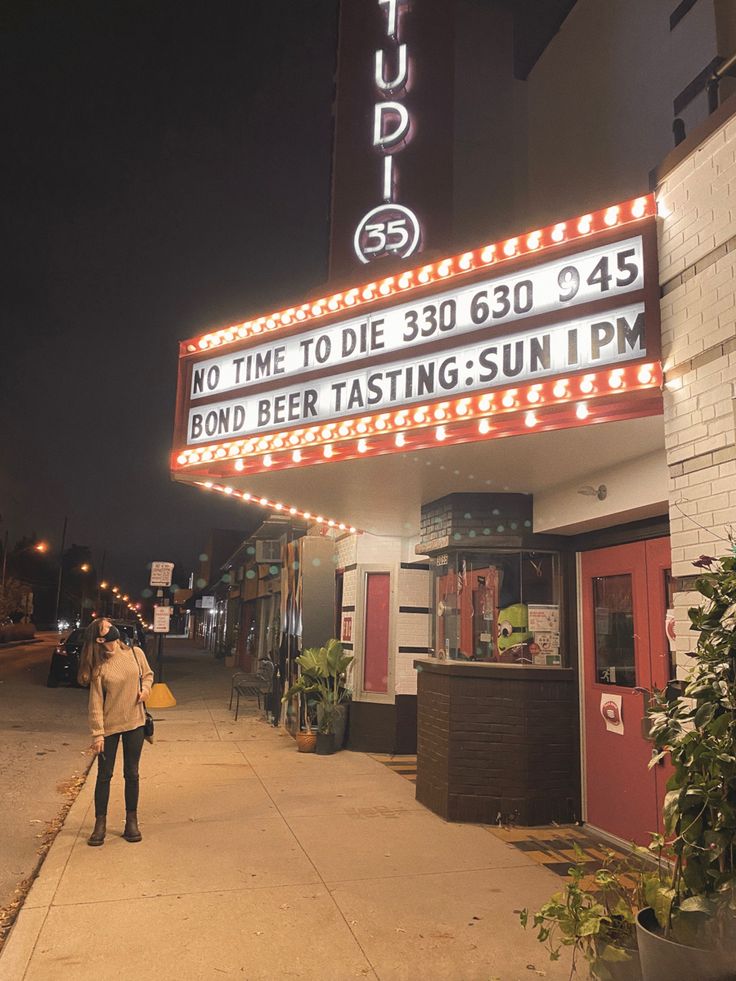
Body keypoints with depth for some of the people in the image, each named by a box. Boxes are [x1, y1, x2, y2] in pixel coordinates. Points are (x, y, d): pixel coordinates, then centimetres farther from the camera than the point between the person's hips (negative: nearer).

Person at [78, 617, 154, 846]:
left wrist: (145, 687, -8)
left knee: (131, 773, 12)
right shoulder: (99, 667, -12)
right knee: (104, 775, 8)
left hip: (135, 723, 2)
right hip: (109, 726, -2)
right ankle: (100, 823, 24)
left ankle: (132, 821, 26)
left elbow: (148, 674, 14)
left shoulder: (135, 653, -4)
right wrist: (97, 733, -14)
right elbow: (96, 703, -11)